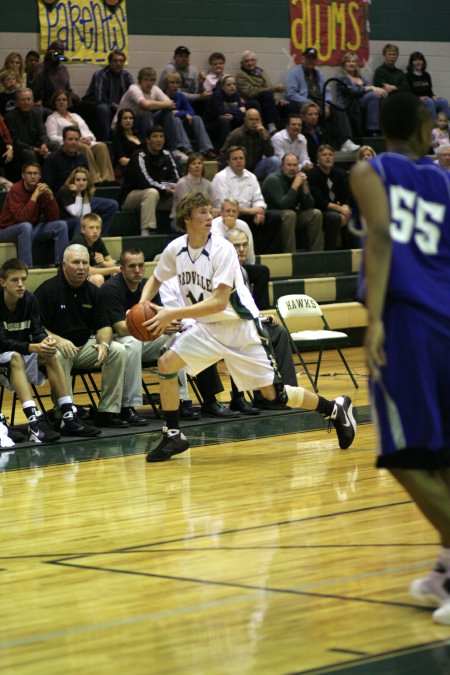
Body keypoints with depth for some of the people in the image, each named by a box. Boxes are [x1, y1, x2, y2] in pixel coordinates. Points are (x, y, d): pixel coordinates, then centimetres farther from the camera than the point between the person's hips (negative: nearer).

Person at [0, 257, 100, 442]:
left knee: (50, 356, -21)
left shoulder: (29, 300, -1)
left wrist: (45, 342, -31)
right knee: (15, 357, -36)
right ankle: (34, 422, -53)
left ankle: (69, 417, -26)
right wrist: (32, 348, -38)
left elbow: (37, 331, -6)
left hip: (24, 357, 5)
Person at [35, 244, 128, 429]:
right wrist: (58, 340, -31)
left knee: (118, 351, -14)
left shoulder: (92, 291, 7)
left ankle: (107, 412, -11)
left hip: (84, 347, 6)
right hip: (56, 346, -6)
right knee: (59, 356, -39)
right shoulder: (48, 290, -10)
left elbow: (103, 326, 6)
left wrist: (104, 344, -17)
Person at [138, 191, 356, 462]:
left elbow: (219, 302, -27)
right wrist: (142, 305, -6)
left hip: (240, 326, -5)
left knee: (273, 393, -8)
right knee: (166, 363, -13)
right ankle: (173, 436, 0)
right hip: (207, 328, 5)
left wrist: (173, 314, -32)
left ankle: (335, 408, 13)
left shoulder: (222, 249, -22)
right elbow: (156, 280, 15)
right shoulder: (176, 249, -5)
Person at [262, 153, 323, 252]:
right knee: (289, 214, -35)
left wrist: (304, 185, -17)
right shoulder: (273, 180, -16)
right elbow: (282, 205, -29)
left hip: (293, 214, 7)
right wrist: (295, 186, -30)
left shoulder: (299, 177, 2)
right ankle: (289, 255, -35)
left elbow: (309, 206, -4)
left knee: (316, 214, -11)